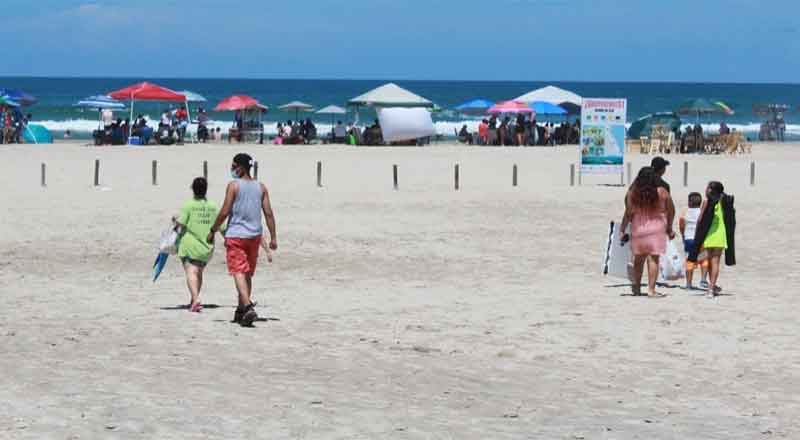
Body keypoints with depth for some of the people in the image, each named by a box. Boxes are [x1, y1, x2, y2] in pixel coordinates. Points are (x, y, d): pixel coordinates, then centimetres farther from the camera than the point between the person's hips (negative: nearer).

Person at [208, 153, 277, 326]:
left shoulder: (234, 186, -9)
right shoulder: (261, 187, 6)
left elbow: (225, 212, -11)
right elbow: (268, 213, 2)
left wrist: (212, 231, 0)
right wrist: (273, 237, 5)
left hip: (236, 235, -6)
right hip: (254, 235, 6)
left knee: (239, 273, -9)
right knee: (248, 274, 16)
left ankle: (248, 307, -27)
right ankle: (241, 310, 26)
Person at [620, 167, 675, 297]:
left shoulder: (632, 193, -4)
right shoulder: (662, 193, -4)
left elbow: (628, 213, -6)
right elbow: (671, 211, 4)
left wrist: (622, 230, 2)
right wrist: (669, 228, 17)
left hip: (638, 229, 2)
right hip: (656, 230, -2)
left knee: (638, 259, 16)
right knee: (653, 259, -2)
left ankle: (636, 287, 25)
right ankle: (651, 289, -7)